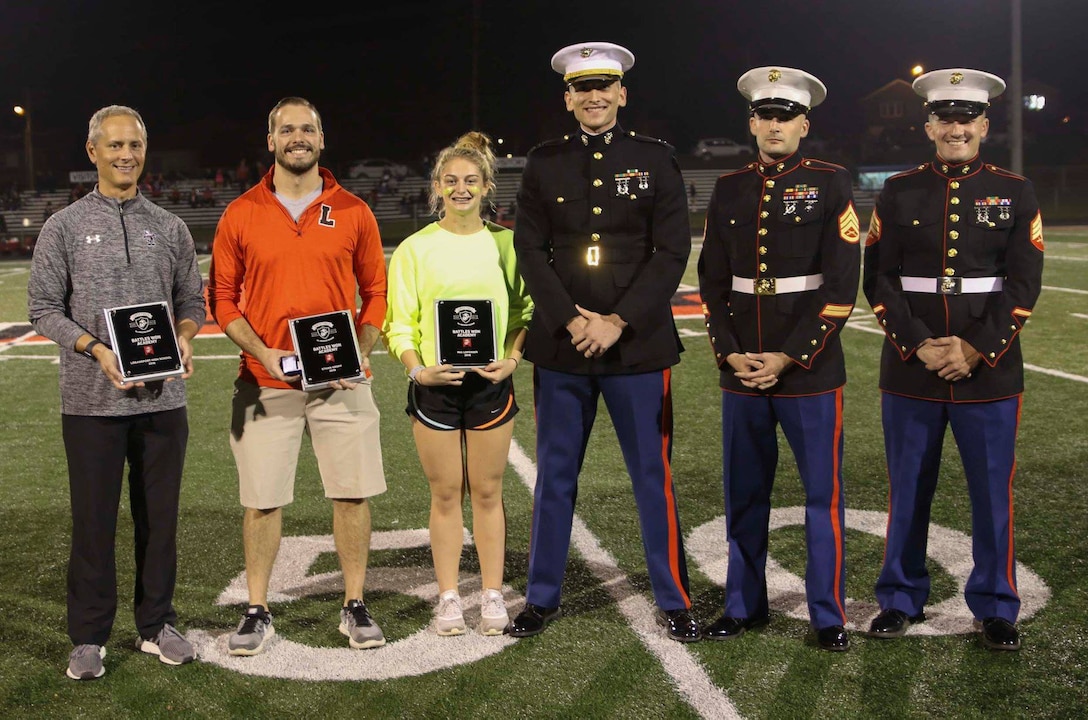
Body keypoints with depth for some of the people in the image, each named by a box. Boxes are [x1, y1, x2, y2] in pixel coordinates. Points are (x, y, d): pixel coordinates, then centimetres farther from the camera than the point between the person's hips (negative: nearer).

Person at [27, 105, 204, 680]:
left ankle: (156, 626, 22)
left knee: (159, 516, 9)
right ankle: (89, 637, 16)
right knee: (93, 519, 4)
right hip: (92, 400, -2)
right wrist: (96, 349, -14)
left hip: (163, 399, 2)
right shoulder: (64, 226, 4)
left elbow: (192, 301, 13)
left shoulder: (169, 228, 10)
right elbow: (43, 308, 1)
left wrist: (184, 336, -9)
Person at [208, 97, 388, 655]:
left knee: (352, 493, 3)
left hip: (341, 381, 1)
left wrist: (360, 352, -6)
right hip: (264, 382, 0)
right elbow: (223, 299, 5)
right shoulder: (240, 214, 4)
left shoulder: (352, 212, 5)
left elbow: (376, 292, 9)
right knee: (262, 499, 4)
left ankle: (355, 607, 18)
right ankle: (257, 612, 18)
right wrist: (261, 353, -9)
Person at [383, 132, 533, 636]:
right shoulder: (415, 248, 1)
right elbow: (399, 323, 0)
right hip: (435, 386, -1)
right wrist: (417, 369, -15)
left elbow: (526, 311, 8)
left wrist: (512, 360, -8)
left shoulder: (505, 244, 4)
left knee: (487, 493, 8)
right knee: (445, 495, 7)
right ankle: (448, 598, 18)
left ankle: (493, 595, 19)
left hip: (491, 383, 1)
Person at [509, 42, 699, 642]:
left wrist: (618, 322, -13)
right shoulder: (544, 162, 7)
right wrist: (571, 320, -11)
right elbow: (529, 250, 2)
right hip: (560, 345, 2)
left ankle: (673, 600, 19)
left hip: (638, 345, -1)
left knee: (653, 476, 5)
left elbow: (673, 251, -4)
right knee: (555, 476, 10)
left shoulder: (655, 158, 2)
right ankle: (542, 598, 24)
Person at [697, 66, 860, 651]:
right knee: (743, 494, 11)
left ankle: (828, 615, 17)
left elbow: (841, 285, -8)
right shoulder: (729, 190, 9)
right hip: (741, 368, 4)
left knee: (823, 494, 4)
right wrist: (730, 353, -4)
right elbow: (712, 280, 9)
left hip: (810, 369, -3)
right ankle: (744, 605, 25)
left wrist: (788, 357, -12)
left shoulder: (831, 184, -2)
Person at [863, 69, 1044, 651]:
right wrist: (919, 346, -12)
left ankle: (995, 607, 22)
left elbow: (1023, 285, -2)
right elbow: (879, 281, -1)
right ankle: (901, 599, 24)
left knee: (992, 493, 7)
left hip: (990, 371, 0)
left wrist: (976, 350, -13)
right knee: (908, 490, 9)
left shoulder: (1015, 193, 3)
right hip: (910, 371, 0)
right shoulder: (899, 192, 4)